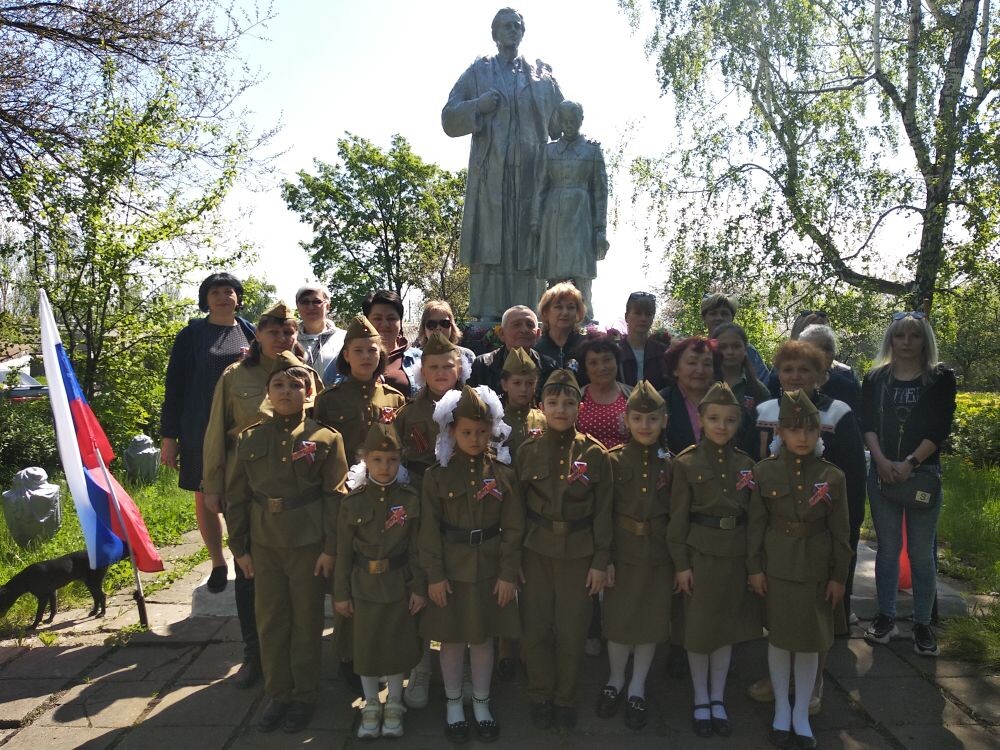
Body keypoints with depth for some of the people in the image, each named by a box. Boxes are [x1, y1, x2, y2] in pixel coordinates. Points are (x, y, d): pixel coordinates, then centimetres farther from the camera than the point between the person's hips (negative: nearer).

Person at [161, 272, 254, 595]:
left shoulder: (250, 333, 7)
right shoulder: (191, 335, 3)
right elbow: (174, 386, 2)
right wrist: (169, 435, -2)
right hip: (201, 431, 0)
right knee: (205, 498, 7)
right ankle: (218, 563, 23)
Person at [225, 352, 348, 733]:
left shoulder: (326, 438, -6)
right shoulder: (250, 439, 3)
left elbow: (335, 496, -7)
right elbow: (237, 496, 6)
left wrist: (330, 548, -10)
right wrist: (239, 546, 4)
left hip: (308, 544, -3)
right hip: (264, 544, 3)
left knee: (306, 622, 9)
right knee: (270, 621, 12)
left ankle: (304, 695, 26)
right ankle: (276, 694, 29)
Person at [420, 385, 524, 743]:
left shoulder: (503, 472, -4)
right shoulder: (437, 474, -6)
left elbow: (513, 527, -3)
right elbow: (430, 528, -5)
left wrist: (508, 574, -6)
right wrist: (434, 575, -8)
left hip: (490, 568, 1)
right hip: (451, 569, 0)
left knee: (483, 637, 13)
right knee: (452, 639, 11)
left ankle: (481, 704, 32)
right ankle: (454, 705, 32)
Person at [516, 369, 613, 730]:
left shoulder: (595, 453, -7)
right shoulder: (527, 451, -4)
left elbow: (603, 511, -3)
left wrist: (601, 561, -4)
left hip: (579, 553, -1)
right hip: (536, 551, 1)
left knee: (572, 631, 8)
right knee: (535, 628, 7)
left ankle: (566, 698, 31)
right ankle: (540, 696, 31)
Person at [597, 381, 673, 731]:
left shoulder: (669, 464, -1)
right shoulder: (614, 460, -7)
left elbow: (676, 514, 4)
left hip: (658, 553, 2)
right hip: (623, 552, -2)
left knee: (652, 621, 11)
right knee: (619, 620, 8)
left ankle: (637, 689, 30)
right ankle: (615, 681, 33)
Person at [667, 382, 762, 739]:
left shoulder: (746, 464, 3)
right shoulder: (686, 463, -8)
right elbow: (678, 518, -7)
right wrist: (680, 563, -9)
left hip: (736, 553, 3)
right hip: (700, 553, -3)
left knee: (728, 626, 12)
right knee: (699, 627, 6)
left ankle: (718, 699, 28)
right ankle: (701, 700, 24)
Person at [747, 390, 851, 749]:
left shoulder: (832, 476, -5)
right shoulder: (764, 471, -7)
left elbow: (840, 531, 0)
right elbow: (756, 524, -3)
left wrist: (839, 575, -1)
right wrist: (755, 567, -5)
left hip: (817, 569, 1)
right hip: (777, 567, -1)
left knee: (812, 641, 10)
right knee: (779, 637, 10)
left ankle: (802, 714, 29)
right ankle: (781, 710, 29)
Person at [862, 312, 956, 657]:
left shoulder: (941, 378, 2)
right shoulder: (875, 378, 7)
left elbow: (940, 428, -7)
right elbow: (868, 424, 0)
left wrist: (909, 464, -15)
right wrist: (882, 461, -14)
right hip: (882, 473, 2)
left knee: (921, 551, 3)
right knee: (887, 547, 7)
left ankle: (922, 624, 14)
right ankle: (886, 617, 18)